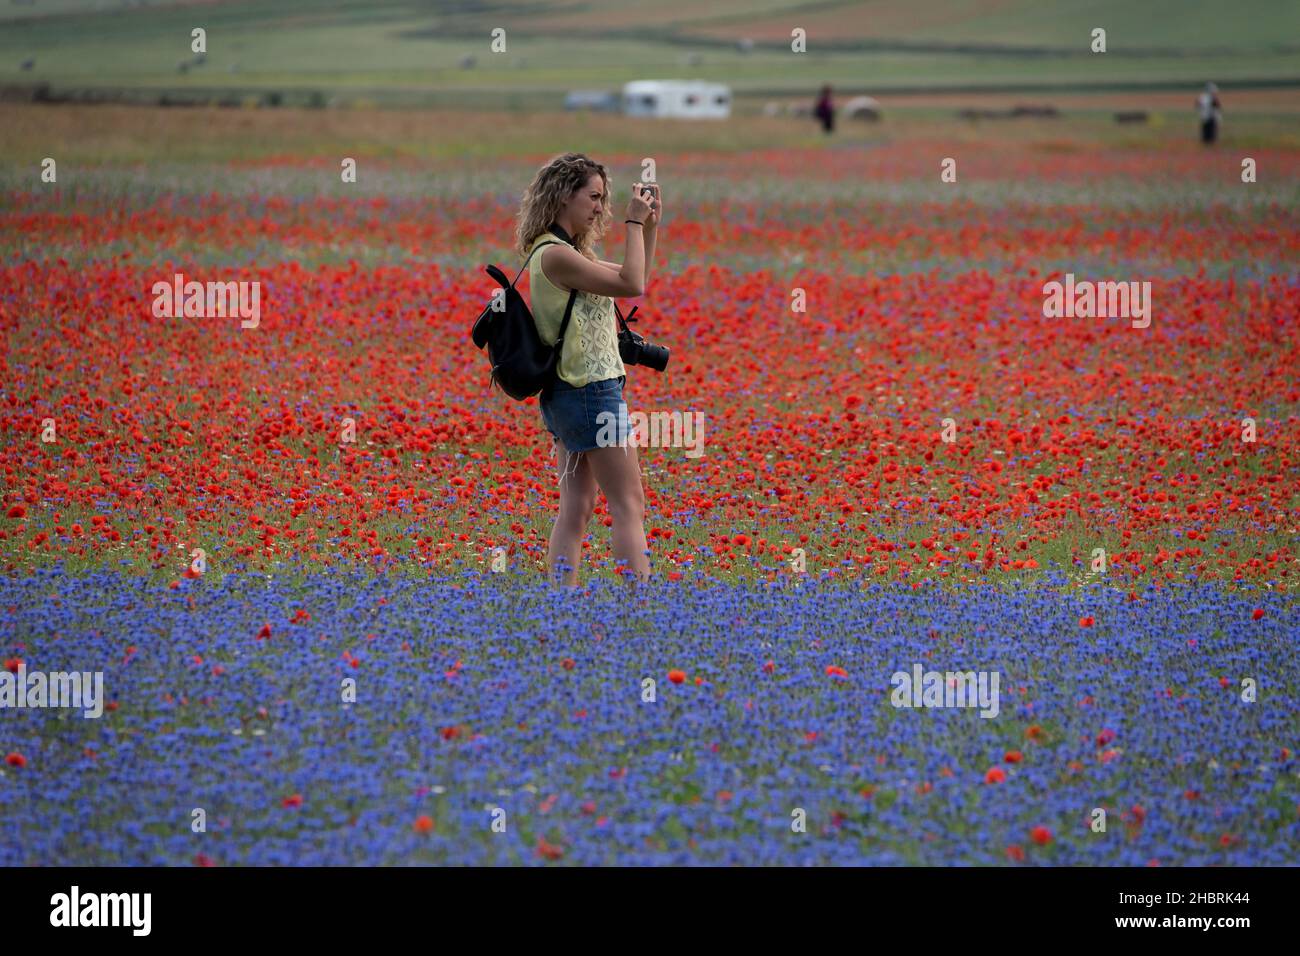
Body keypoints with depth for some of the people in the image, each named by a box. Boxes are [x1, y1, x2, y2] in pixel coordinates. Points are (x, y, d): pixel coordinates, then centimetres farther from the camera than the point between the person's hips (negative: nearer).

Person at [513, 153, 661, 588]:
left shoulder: (567, 252, 13)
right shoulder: (555, 255, -18)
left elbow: (635, 281, 21)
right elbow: (632, 285, -19)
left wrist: (649, 226, 11)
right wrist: (635, 223, -12)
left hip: (566, 392, 10)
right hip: (592, 390, -10)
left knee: (575, 508, 7)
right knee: (628, 506, -6)